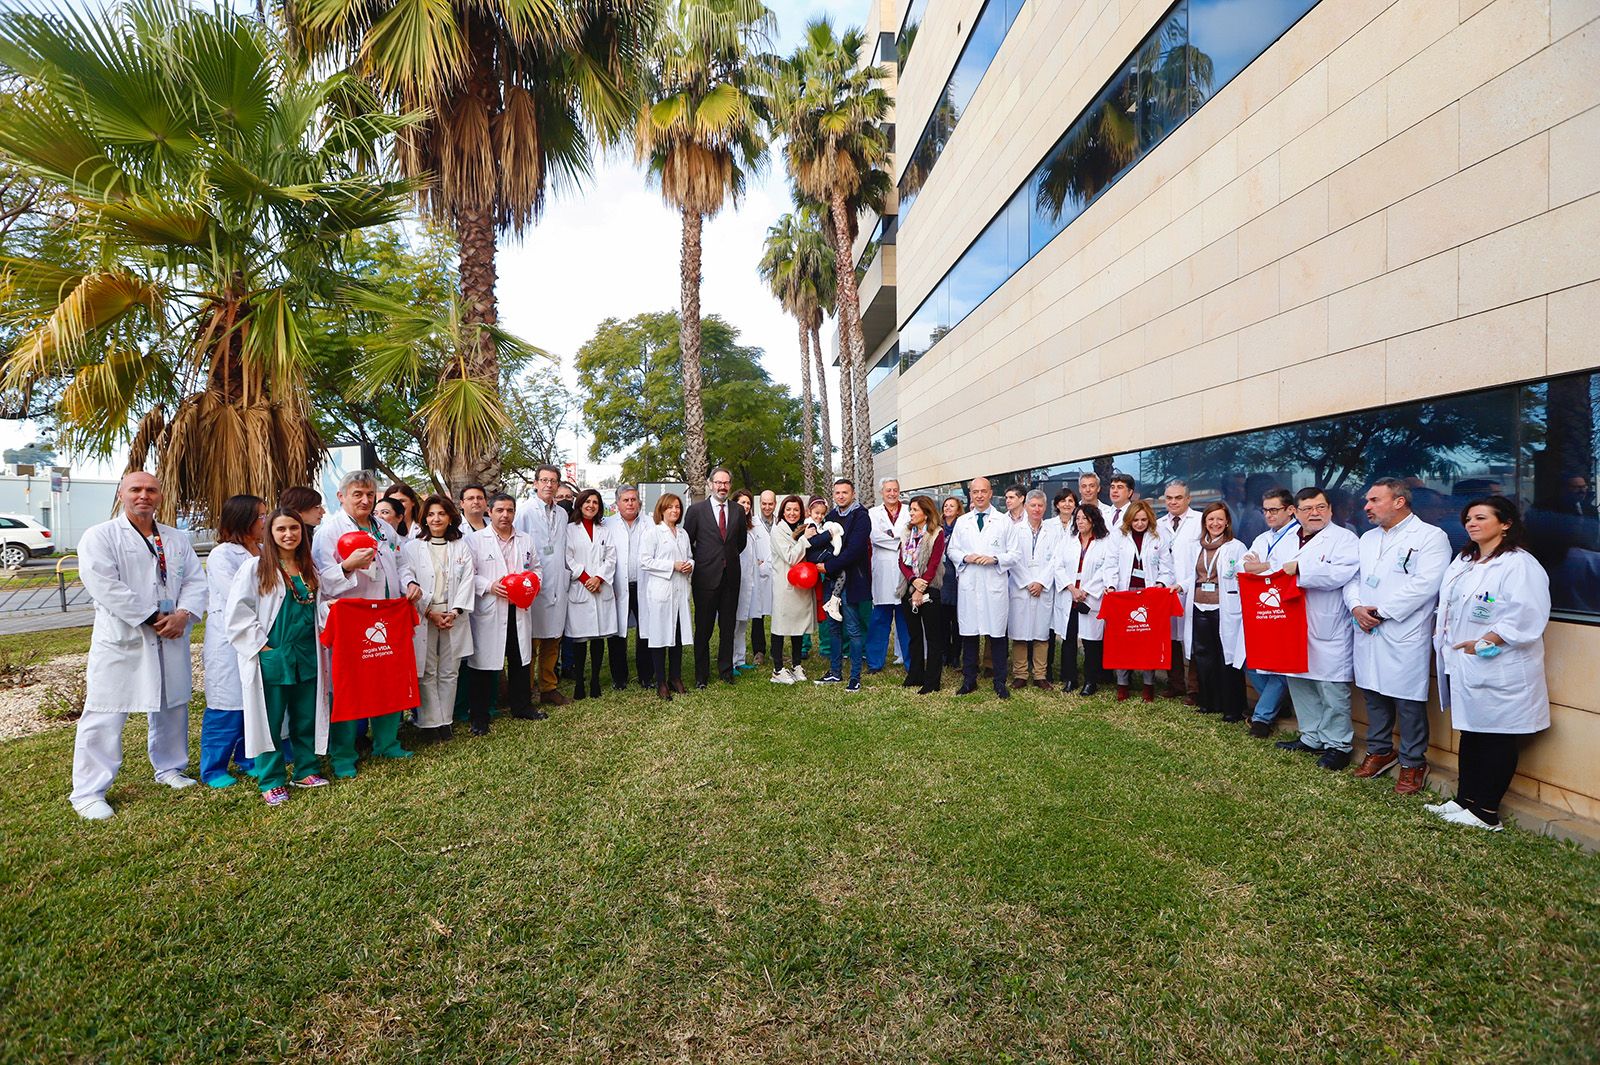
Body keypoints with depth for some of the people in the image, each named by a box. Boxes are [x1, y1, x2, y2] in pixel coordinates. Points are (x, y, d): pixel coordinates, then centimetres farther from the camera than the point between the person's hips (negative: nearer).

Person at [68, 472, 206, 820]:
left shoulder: (177, 539, 11)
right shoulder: (99, 536, -4)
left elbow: (195, 581, 5)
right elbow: (104, 586, -15)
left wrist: (183, 615, -13)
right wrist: (151, 618, -17)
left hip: (171, 639, 5)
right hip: (120, 641, -5)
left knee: (172, 707, 16)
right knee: (105, 716, -2)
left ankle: (169, 768, 33)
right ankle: (88, 791, 11)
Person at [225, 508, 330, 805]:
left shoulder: (309, 569, 10)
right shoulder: (255, 567, -6)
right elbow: (236, 611, -10)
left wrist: (319, 646, 10)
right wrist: (260, 644, -12)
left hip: (307, 657, 5)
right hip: (271, 658, -5)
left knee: (306, 718, 12)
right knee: (270, 721, 4)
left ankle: (306, 770, 26)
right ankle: (272, 781, 16)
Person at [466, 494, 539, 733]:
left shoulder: (526, 540, 12)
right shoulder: (475, 540, -1)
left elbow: (537, 568, 18)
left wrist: (534, 583, -1)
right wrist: (489, 586, -17)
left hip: (519, 611, 4)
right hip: (488, 612, -4)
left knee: (521, 660, 13)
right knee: (483, 662, 2)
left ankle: (522, 706, 28)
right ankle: (479, 717, 14)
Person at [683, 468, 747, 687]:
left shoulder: (738, 510, 7)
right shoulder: (696, 510, -3)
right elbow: (687, 542, 3)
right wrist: (699, 561, 4)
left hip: (731, 577, 3)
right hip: (706, 577, -3)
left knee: (728, 626, 10)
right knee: (703, 628, 5)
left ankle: (726, 669, 23)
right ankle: (701, 674, 15)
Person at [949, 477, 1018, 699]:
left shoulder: (1004, 522, 5)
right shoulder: (961, 522, 12)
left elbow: (1014, 554, 4)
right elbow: (952, 549, 14)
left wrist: (994, 559, -13)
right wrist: (965, 558, -6)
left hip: (995, 585, -2)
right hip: (968, 584, 2)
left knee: (997, 634, 2)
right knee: (969, 633, 6)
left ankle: (1000, 682, 14)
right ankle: (969, 680, 18)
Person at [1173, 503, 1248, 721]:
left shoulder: (1236, 547, -1)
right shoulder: (1194, 546, 12)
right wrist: (1182, 586, 3)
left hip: (1224, 610, -5)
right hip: (1199, 607, 5)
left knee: (1228, 656, -2)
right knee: (1203, 655, 11)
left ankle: (1232, 708, 8)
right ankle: (1208, 702, 23)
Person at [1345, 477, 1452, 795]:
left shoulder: (1430, 536, -6)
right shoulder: (1367, 538, 16)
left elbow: (1424, 584, -17)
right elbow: (1352, 577, 13)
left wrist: (1381, 611, -16)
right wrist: (1356, 606, -6)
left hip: (1404, 636, -6)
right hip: (1367, 633, 6)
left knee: (1408, 702, 2)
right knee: (1374, 695, 15)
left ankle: (1413, 762, 17)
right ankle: (1380, 751, 30)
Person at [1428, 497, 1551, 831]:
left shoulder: (1519, 564, -12)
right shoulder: (1463, 561, 14)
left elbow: (1526, 615, -22)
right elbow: (1448, 605, 21)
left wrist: (1484, 643, -21)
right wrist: (1441, 630, 7)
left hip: (1498, 671, -8)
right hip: (1463, 666, 8)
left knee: (1496, 740, 3)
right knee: (1470, 735, 16)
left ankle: (1486, 813, 12)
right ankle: (1464, 800, 26)